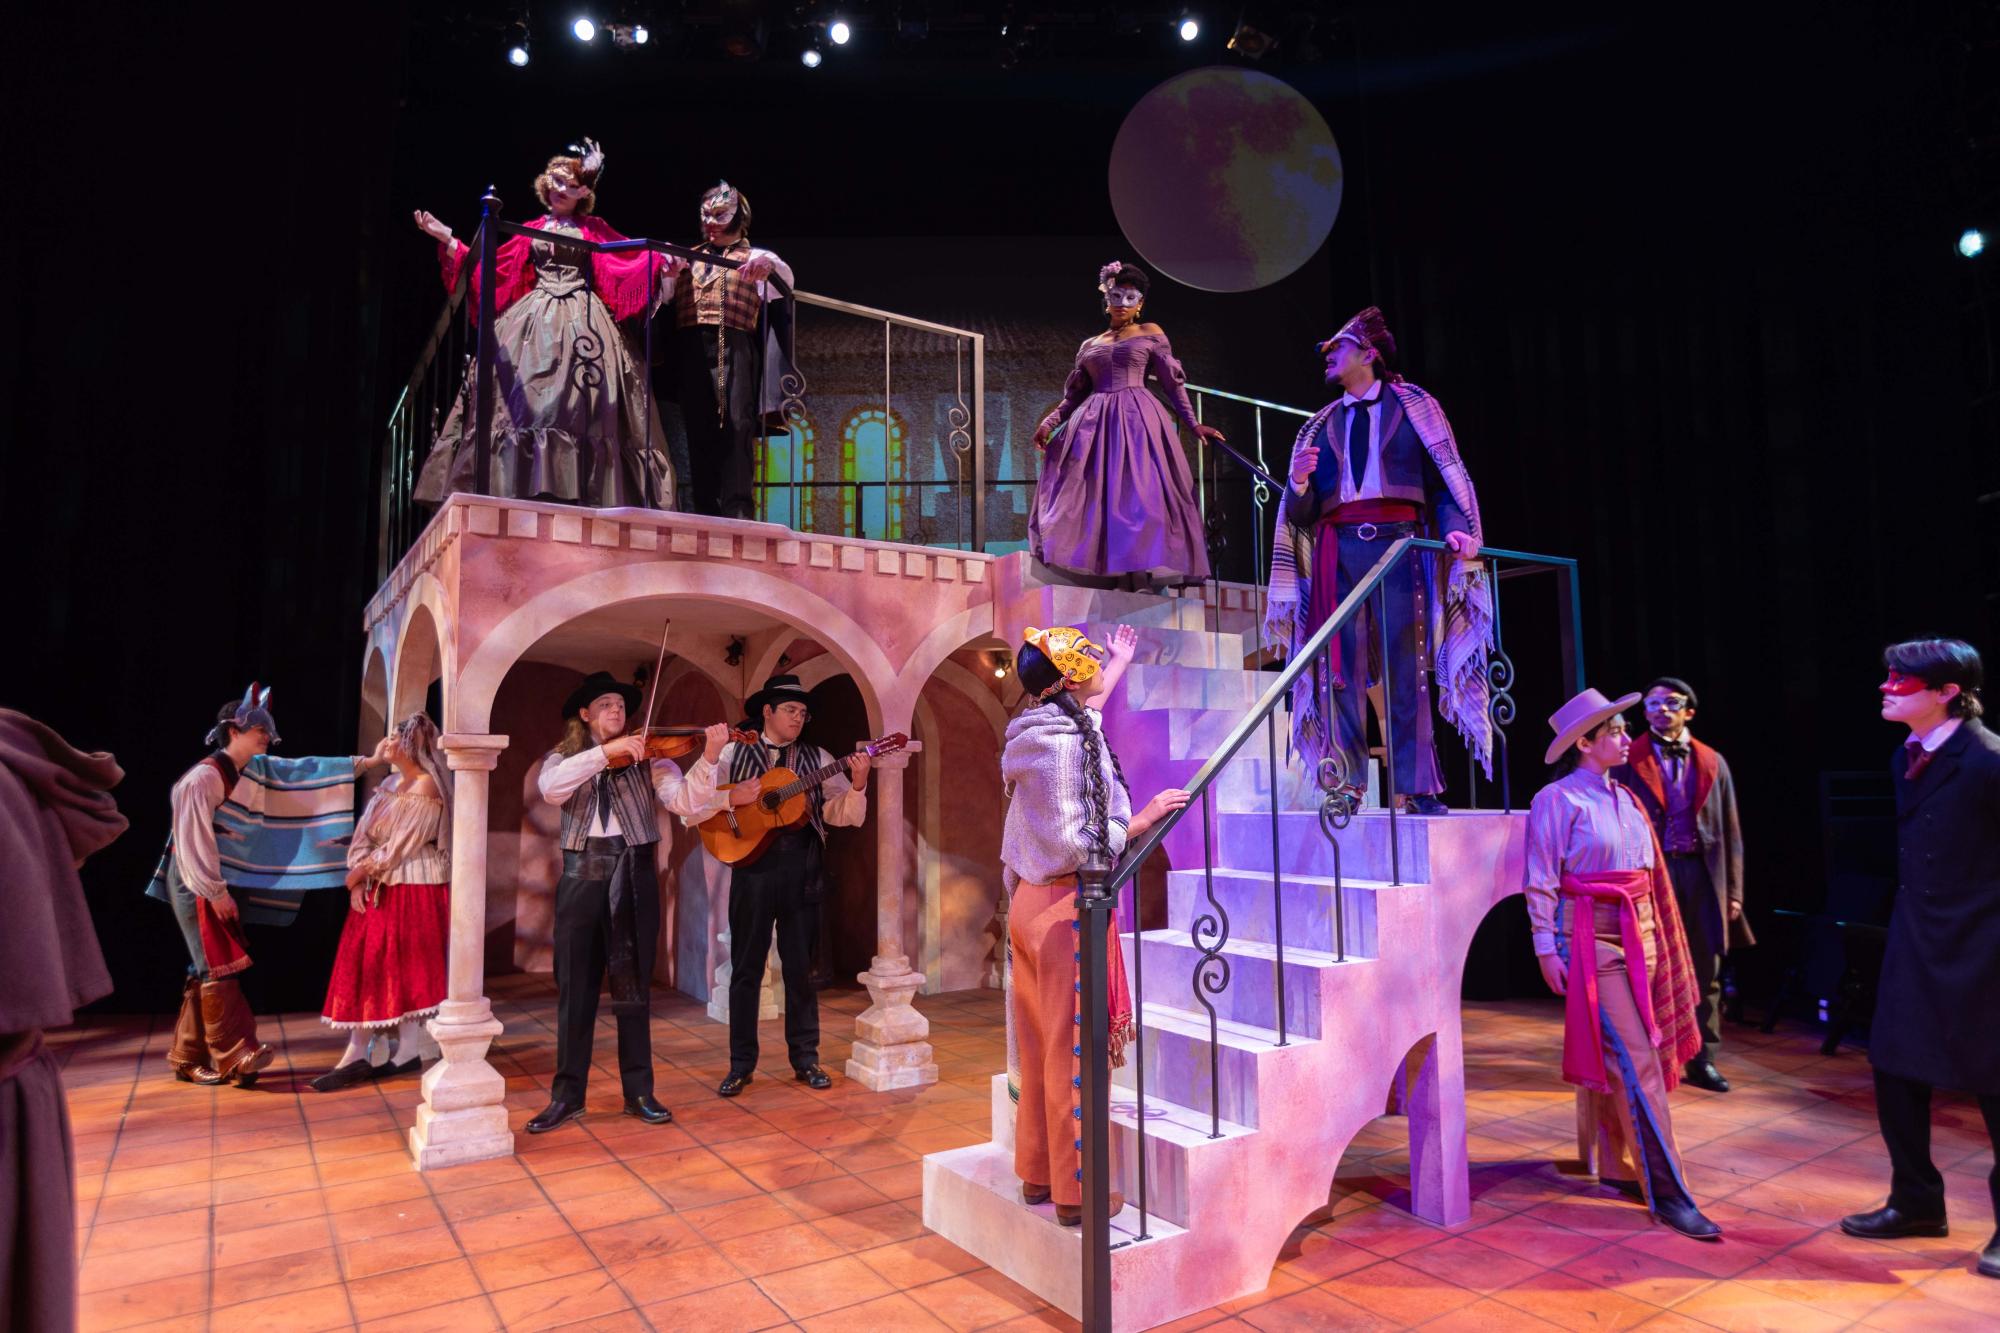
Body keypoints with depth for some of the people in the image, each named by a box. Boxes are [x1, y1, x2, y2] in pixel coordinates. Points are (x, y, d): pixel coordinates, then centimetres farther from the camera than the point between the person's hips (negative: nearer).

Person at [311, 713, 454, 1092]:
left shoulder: (426, 786, -12)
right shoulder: (390, 783, 13)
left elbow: (402, 845, -16)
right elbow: (364, 834, 6)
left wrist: (362, 871, -10)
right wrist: (358, 880, -6)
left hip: (412, 888, -8)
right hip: (378, 888, 8)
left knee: (406, 967, -1)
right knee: (364, 965, 6)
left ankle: (409, 1052, 9)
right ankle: (357, 1054, 10)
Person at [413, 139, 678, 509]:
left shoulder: (592, 229, 11)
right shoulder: (531, 231, 17)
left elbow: (632, 256, -1)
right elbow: (494, 266, 15)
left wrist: (662, 259, -20)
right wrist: (447, 238, 12)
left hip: (579, 322, -2)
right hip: (533, 321, 3)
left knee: (578, 408, -14)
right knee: (521, 402, -9)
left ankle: (575, 494, -16)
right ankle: (519, 490, -11)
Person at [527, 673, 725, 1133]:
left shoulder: (647, 760, 6)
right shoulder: (562, 758, 8)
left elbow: (685, 800, -8)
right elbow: (551, 789, -15)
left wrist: (708, 757, -24)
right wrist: (606, 751, -24)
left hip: (634, 877, 0)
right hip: (582, 877, 0)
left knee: (634, 987, 7)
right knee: (575, 988, 6)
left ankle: (639, 1092, 16)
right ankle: (567, 1095, 17)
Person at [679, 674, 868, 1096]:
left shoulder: (816, 759, 9)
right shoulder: (732, 753, 4)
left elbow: (846, 816, 1)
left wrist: (857, 784, -17)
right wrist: (731, 797, -15)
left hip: (802, 869, 2)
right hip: (752, 862, -1)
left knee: (800, 966, 8)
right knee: (746, 967, 5)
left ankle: (806, 1058, 20)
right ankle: (741, 1063, 17)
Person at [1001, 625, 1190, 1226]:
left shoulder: (1033, 732, 9)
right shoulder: (1067, 743, -18)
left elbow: (1079, 708, 32)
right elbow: (1075, 845, -21)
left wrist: (1116, 670, 42)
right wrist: (1142, 818, -13)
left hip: (1030, 902, 9)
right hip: (1067, 909, -9)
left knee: (1039, 1045, 16)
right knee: (1073, 1052, 1)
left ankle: (1037, 1173, 28)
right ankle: (1075, 1191, 13)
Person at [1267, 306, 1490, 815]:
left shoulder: (1414, 407, 14)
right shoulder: (1322, 425, 21)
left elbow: (1446, 478, 5)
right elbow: (1302, 512, 15)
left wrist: (1456, 527, -13)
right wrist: (1300, 481, -6)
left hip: (1397, 541, -2)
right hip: (1339, 548, 3)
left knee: (1406, 668, -5)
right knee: (1343, 669, -2)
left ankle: (1415, 788, -2)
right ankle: (1347, 786, 1)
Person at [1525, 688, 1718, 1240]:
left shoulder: (1625, 799, 13)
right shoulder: (1558, 799, -8)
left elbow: (1649, 876, 17)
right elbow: (1541, 882, -9)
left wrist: (1656, 936, 12)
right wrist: (1546, 946, -13)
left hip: (1638, 936, 7)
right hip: (1591, 939, -7)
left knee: (1614, 1063, 13)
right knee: (1634, 1064, -8)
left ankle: (1618, 1169, 25)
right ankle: (1666, 1193, -4)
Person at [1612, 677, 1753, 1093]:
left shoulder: (1712, 763, 9)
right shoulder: (1629, 761, 1)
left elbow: (1730, 832, 10)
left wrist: (1733, 891, 5)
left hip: (1702, 875, 3)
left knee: (1705, 973, 9)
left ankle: (1702, 1060, 20)